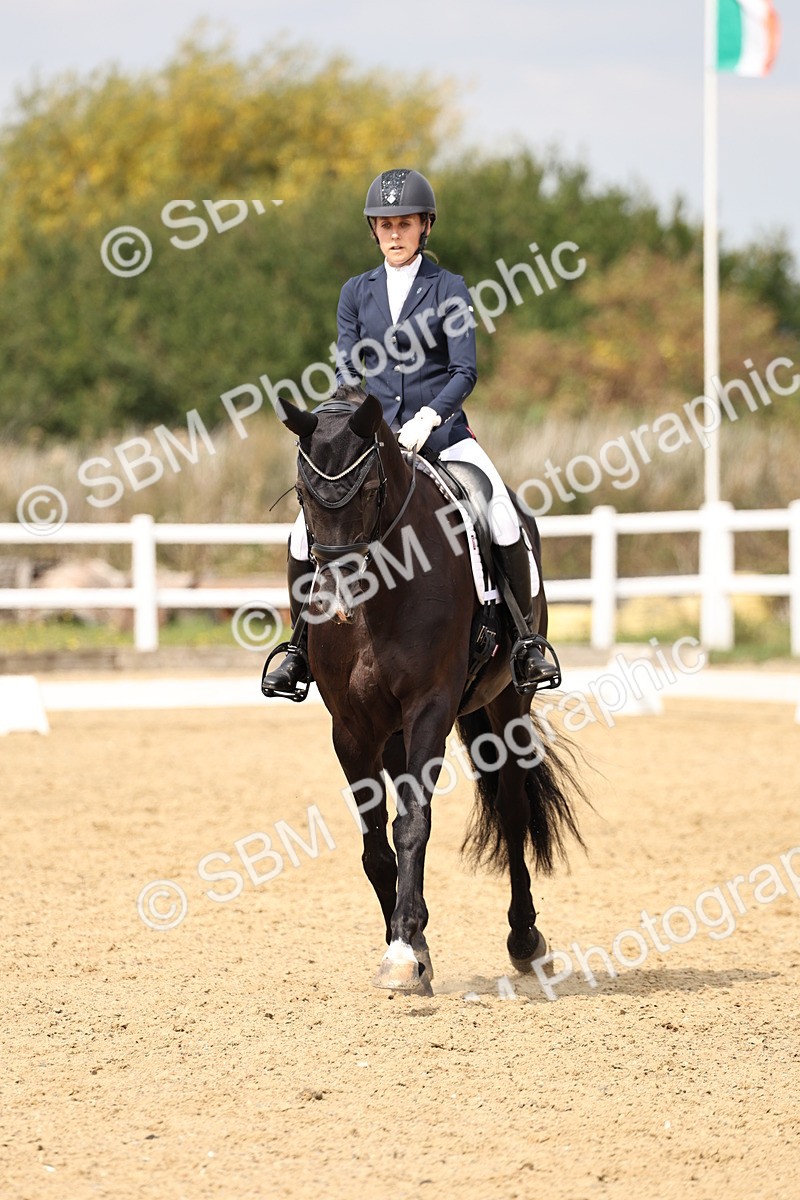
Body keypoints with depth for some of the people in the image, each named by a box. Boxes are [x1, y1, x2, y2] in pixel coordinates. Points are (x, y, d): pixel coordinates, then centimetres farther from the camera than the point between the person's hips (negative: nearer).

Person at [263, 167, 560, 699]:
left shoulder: (449, 289, 1)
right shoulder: (357, 292, 10)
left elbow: (464, 370, -5)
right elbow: (347, 372, 8)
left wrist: (428, 417, -21)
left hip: (441, 431, -2)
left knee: (503, 517, -25)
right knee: (306, 529, -14)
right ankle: (300, 647, 4)